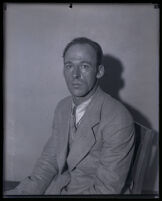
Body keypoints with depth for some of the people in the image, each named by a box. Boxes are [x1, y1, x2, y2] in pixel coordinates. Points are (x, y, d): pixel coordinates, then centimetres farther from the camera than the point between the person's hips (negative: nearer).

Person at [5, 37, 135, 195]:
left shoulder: (118, 120, -22)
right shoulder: (62, 107, 2)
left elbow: (107, 189, -18)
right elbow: (50, 158, 6)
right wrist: (25, 191, -9)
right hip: (58, 186, 6)